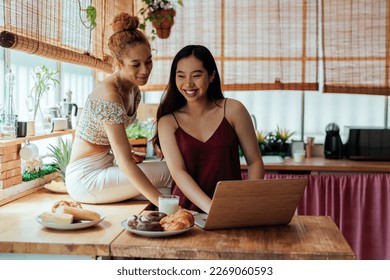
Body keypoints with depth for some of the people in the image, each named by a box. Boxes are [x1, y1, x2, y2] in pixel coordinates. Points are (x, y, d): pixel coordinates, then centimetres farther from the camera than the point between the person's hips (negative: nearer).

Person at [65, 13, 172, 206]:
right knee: (167, 172, -19)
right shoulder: (109, 95, -25)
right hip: (85, 177, -9)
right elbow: (125, 161, -29)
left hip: (106, 165, 9)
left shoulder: (134, 90, 3)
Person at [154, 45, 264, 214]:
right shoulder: (168, 122, 4)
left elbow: (254, 162, 6)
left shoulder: (232, 110, 4)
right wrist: (212, 208, -22)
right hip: (186, 210, 0)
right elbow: (178, 172, -8)